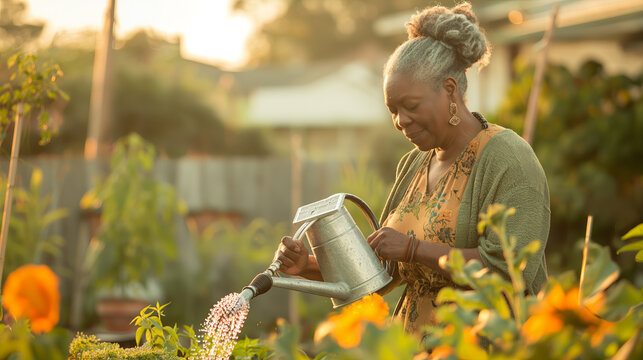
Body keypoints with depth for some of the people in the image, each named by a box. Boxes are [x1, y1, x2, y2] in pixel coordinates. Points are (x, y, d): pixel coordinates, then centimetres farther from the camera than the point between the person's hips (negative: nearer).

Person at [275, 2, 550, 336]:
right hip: (415, 344, 7)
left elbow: (510, 268, -19)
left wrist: (412, 249, -15)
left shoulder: (507, 158, -8)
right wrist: (310, 267, 4)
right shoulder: (412, 165, 14)